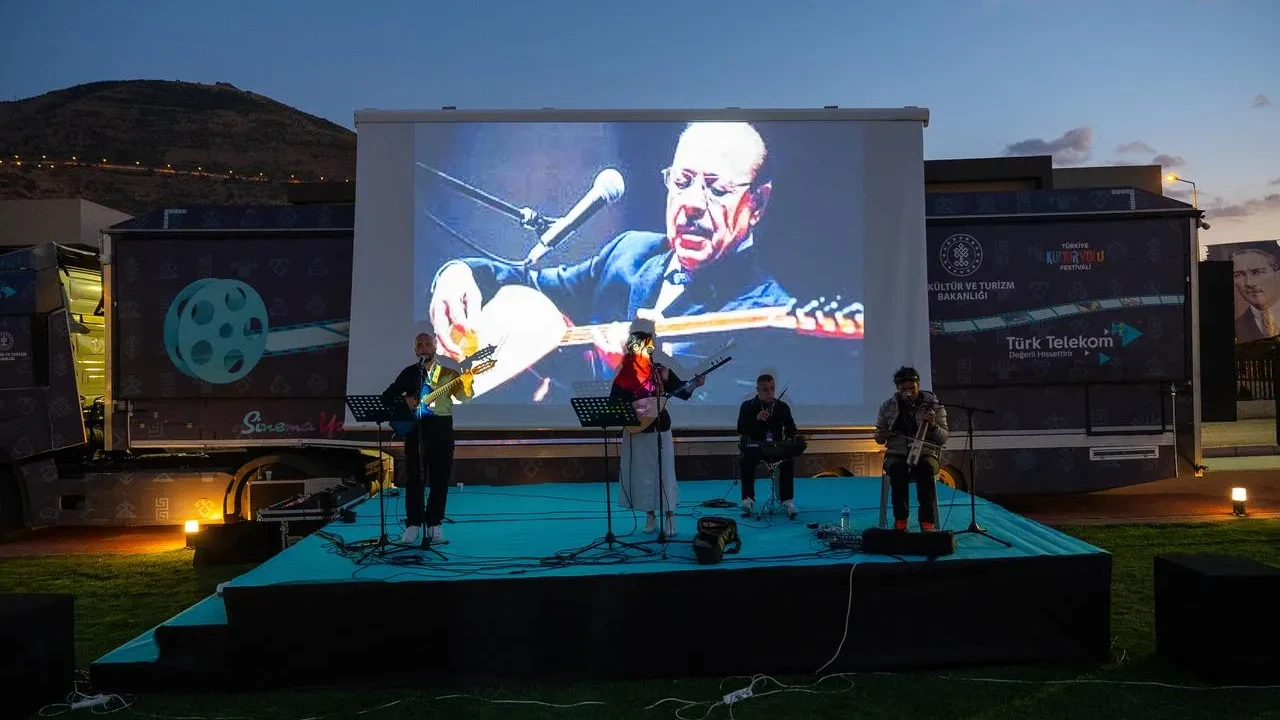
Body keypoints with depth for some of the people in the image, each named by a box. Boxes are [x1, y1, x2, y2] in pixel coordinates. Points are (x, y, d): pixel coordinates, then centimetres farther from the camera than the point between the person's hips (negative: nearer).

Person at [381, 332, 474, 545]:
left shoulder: (447, 372, 7)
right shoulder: (408, 373, 11)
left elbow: (463, 395, -5)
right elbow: (386, 396, 8)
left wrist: (466, 383, -27)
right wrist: (403, 400, -12)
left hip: (440, 427, -1)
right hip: (414, 427, 1)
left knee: (440, 478, 1)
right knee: (413, 478, 0)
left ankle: (434, 524, 10)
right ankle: (413, 525, 6)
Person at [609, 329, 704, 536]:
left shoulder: (660, 369, 1)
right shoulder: (624, 374, -4)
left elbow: (681, 391, 0)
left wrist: (694, 384, -17)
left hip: (660, 428, 0)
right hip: (636, 431, 0)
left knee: (665, 473, 0)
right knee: (642, 473, 6)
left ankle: (670, 518, 5)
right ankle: (650, 517, 18)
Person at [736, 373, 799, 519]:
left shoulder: (783, 407, 10)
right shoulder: (748, 406, 3)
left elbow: (791, 429, 10)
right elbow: (740, 429, -8)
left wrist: (790, 439, -14)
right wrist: (756, 419, -24)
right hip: (754, 446, -1)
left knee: (789, 461, -29)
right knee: (745, 461, -32)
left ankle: (787, 500, -22)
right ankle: (748, 499, -22)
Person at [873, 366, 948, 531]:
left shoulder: (934, 405, 3)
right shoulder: (887, 406, 7)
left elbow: (943, 439, 1)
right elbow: (879, 439, 17)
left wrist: (933, 425, -20)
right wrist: (882, 435, -8)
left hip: (925, 454, -1)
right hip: (896, 455, 1)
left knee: (927, 468, -37)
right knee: (898, 468, -36)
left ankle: (927, 523, -39)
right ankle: (900, 521, -33)